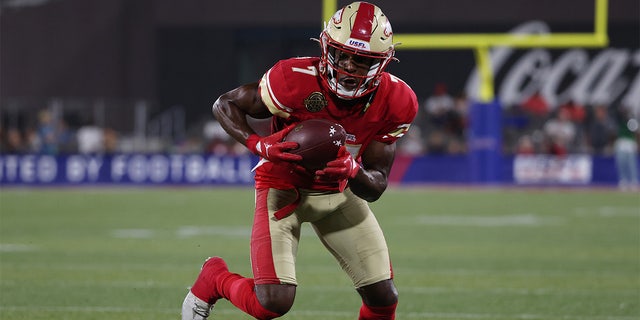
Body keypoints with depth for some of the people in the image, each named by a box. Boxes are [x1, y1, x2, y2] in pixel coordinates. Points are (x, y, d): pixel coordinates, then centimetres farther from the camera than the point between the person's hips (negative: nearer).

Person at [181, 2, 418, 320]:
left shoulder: (393, 102, -17)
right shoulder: (296, 81, -29)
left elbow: (375, 188, -11)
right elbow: (225, 104, -15)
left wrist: (353, 172, -35)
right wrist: (260, 145, -32)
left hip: (339, 192, 4)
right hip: (284, 186, -4)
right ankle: (213, 278, 15)